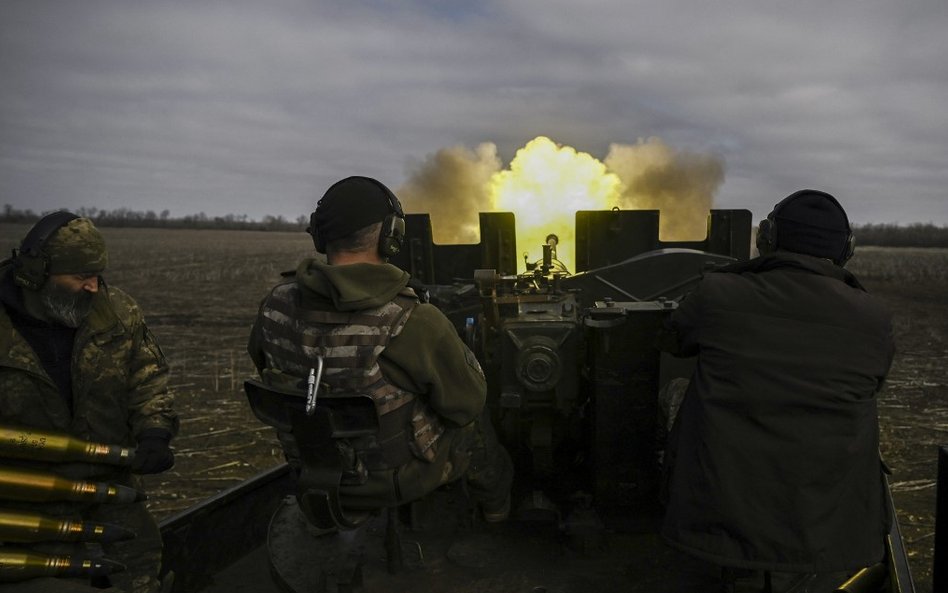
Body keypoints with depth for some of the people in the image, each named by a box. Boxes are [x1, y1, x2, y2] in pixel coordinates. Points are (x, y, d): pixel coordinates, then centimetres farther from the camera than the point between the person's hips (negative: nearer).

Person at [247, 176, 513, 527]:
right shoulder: (414, 324, -34)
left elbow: (262, 364, 5)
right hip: (398, 480, -4)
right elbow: (466, 402, -18)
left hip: (314, 476, 4)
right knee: (475, 421, 27)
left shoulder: (276, 307, -17)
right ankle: (496, 512, 53)